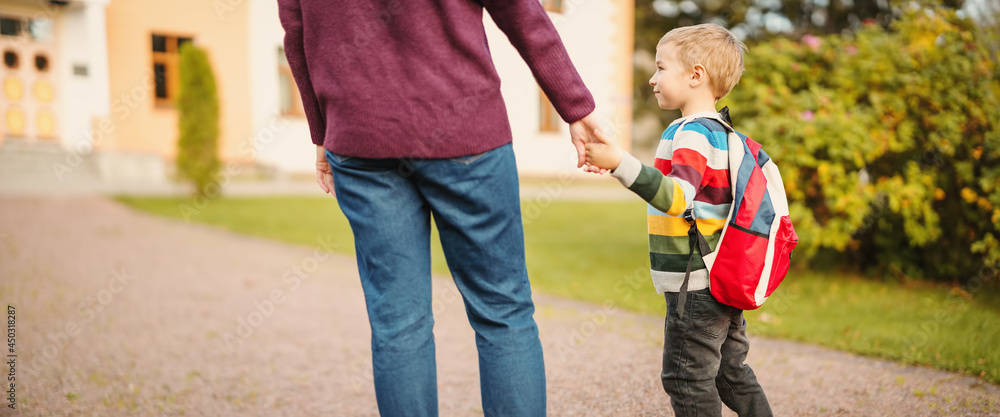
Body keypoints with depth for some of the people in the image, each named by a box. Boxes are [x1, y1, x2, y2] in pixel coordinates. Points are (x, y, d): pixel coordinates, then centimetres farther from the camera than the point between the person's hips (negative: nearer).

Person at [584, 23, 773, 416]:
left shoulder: (691, 133, -16)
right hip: (724, 281, 10)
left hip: (695, 285, -10)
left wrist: (620, 163, -37)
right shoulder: (721, 132, 14)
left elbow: (677, 196, -31)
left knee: (687, 378, -1)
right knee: (730, 373, 19)